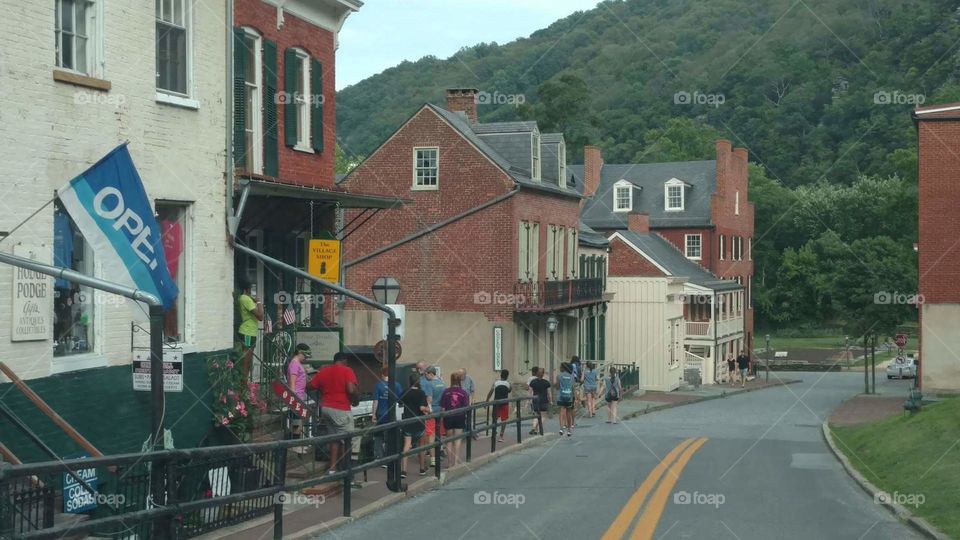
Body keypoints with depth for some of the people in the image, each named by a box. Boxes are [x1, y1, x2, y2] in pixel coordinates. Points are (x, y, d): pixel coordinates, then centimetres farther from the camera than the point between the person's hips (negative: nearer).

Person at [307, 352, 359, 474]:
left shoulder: (323, 371, 11)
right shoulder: (347, 371, -7)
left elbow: (310, 386, 13)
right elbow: (351, 389, -20)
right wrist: (356, 400, -2)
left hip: (325, 408, 6)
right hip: (341, 410, -6)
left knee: (335, 438, 16)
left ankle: (332, 468, 13)